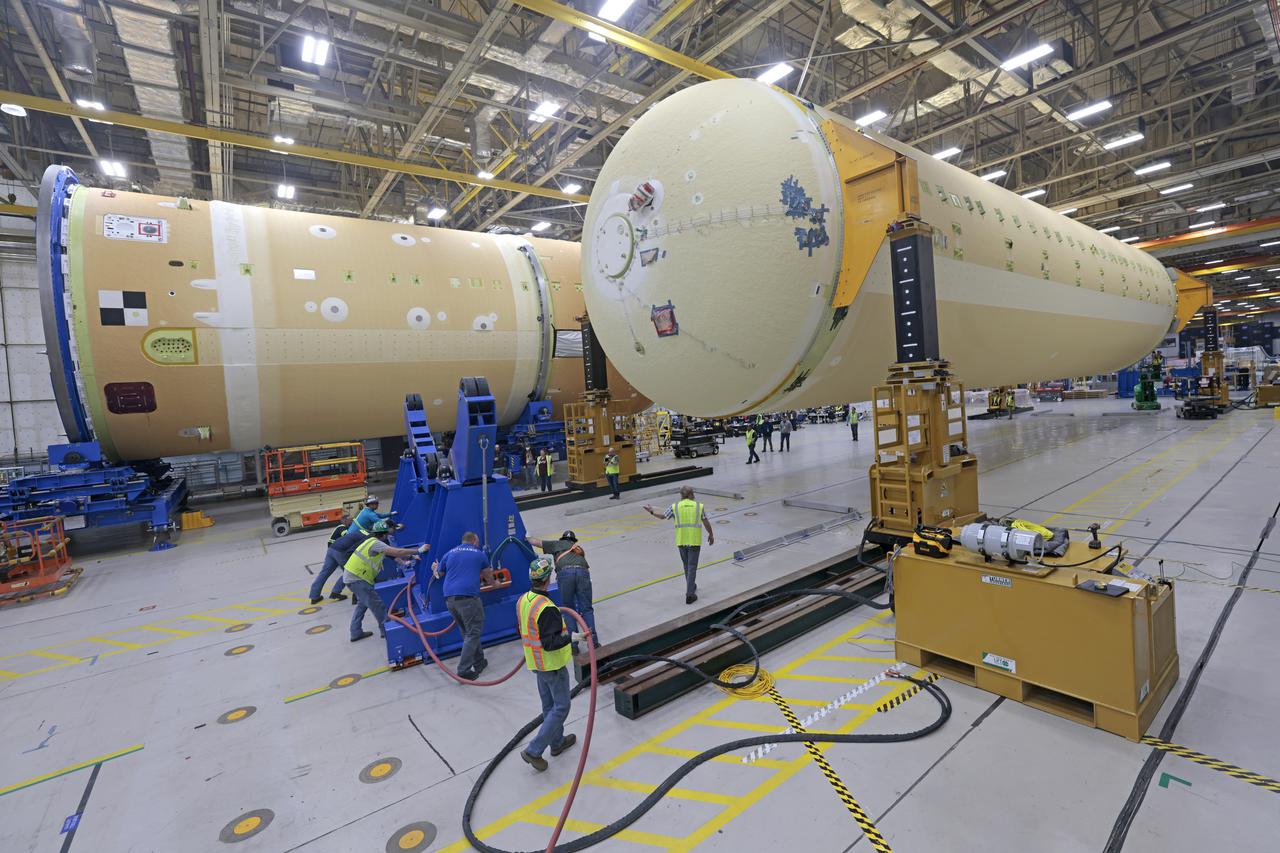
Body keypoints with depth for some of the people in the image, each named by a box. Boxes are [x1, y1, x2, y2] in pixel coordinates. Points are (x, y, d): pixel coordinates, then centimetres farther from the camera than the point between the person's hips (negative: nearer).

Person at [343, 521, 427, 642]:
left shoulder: (373, 542, 12)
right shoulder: (376, 543, -18)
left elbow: (393, 553, 12)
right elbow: (397, 552, -24)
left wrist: (412, 557, 5)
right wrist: (419, 551, -19)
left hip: (351, 576, 10)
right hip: (356, 578, -10)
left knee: (362, 604, 23)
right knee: (377, 604, -2)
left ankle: (356, 632, 29)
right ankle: (386, 630, 7)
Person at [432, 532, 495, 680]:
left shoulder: (449, 553, 18)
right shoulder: (479, 554, 13)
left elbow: (439, 574, 30)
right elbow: (488, 577, 27)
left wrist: (434, 568, 53)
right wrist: (492, 582, 50)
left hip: (449, 599, 5)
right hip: (467, 597, -5)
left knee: (467, 632, 17)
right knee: (473, 633, 2)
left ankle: (479, 662, 25)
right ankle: (464, 670, -3)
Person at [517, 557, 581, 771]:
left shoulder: (522, 601, -2)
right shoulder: (547, 609, -30)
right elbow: (550, 643, -30)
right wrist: (571, 637, -35)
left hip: (536, 663, 9)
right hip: (552, 665, -9)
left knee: (549, 705, 22)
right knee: (561, 707, 6)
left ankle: (557, 742, 38)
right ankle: (534, 750, 8)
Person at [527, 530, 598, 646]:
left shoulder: (557, 544, 32)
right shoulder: (579, 548, 38)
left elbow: (535, 542, 37)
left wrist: (528, 538, 56)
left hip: (565, 572, -2)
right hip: (582, 571, 2)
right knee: (586, 609, 6)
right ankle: (593, 642, -2)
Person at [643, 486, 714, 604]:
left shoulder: (675, 506, -1)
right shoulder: (699, 506, -2)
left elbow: (662, 516, 9)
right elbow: (706, 523, 3)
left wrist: (651, 511, 25)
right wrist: (711, 534, 19)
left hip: (681, 541, 2)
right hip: (694, 541, -2)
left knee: (687, 565, 21)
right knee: (692, 567, 3)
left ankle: (691, 587, 37)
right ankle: (689, 595, 0)